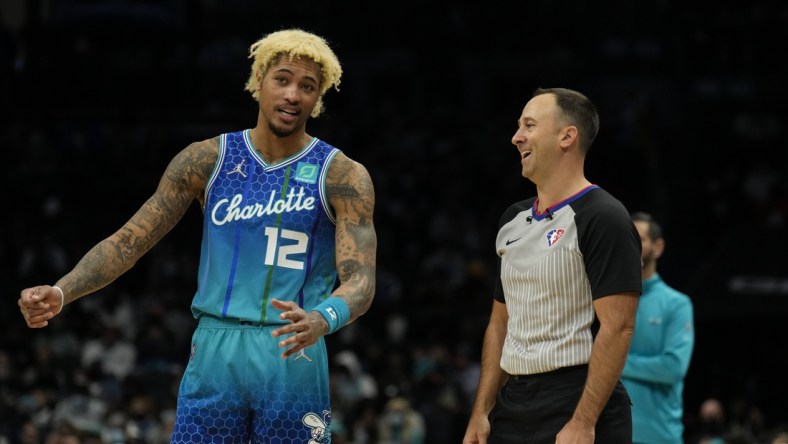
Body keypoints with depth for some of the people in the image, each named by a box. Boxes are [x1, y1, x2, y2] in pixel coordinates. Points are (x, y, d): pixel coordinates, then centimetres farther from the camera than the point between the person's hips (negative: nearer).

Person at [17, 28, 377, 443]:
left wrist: (321, 320, -33)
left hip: (295, 357, -1)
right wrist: (61, 292, -12)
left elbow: (360, 280, -10)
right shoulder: (208, 160, 5)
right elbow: (128, 240, 5)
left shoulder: (343, 176, -1)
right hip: (215, 353, 1)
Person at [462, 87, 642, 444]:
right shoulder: (513, 219, 14)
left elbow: (617, 327, -16)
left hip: (576, 403, -7)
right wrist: (481, 412, 10)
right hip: (512, 406, 7)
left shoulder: (603, 219, -10)